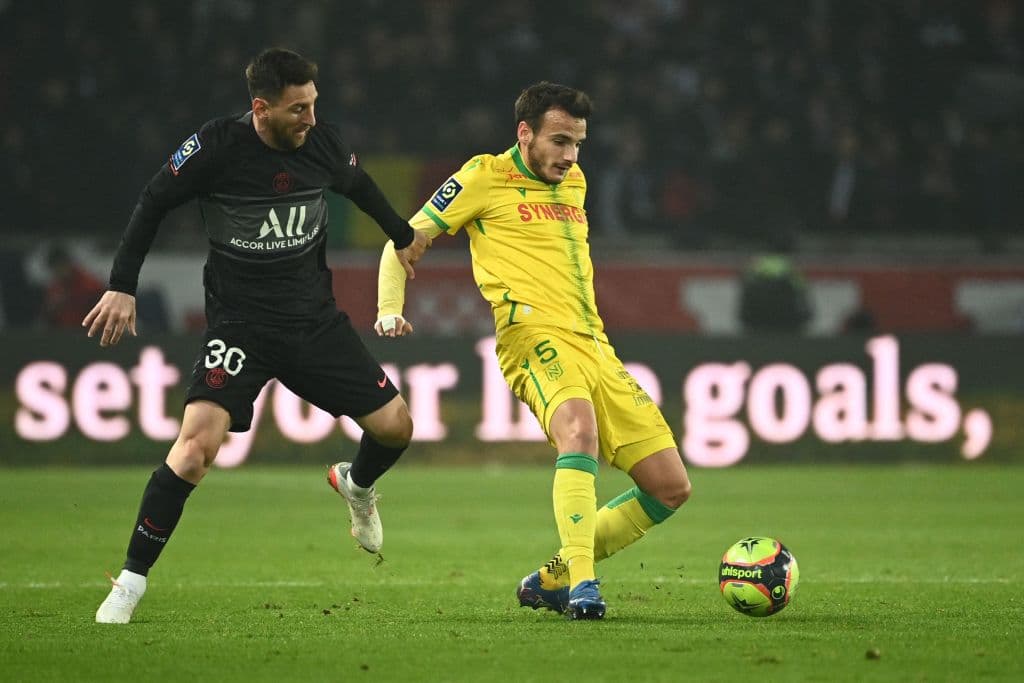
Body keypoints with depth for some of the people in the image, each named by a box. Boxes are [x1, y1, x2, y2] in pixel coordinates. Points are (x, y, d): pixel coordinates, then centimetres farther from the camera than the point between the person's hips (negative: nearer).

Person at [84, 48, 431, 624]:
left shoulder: (323, 143, -5)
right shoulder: (216, 146, -16)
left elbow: (358, 185, 18)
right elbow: (154, 204, -2)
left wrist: (402, 235, 33)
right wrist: (122, 287, -6)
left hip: (315, 318, 4)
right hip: (239, 323, -4)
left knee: (395, 427, 2)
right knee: (198, 443, -23)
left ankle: (356, 485, 40)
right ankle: (131, 582, -12)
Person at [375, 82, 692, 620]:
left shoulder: (574, 184, 22)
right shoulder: (485, 177, 3)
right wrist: (389, 310, -8)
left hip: (593, 344, 7)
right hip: (535, 334, -7)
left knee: (671, 488, 0)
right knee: (579, 427, -39)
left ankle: (554, 578, 11)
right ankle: (579, 582, -42)